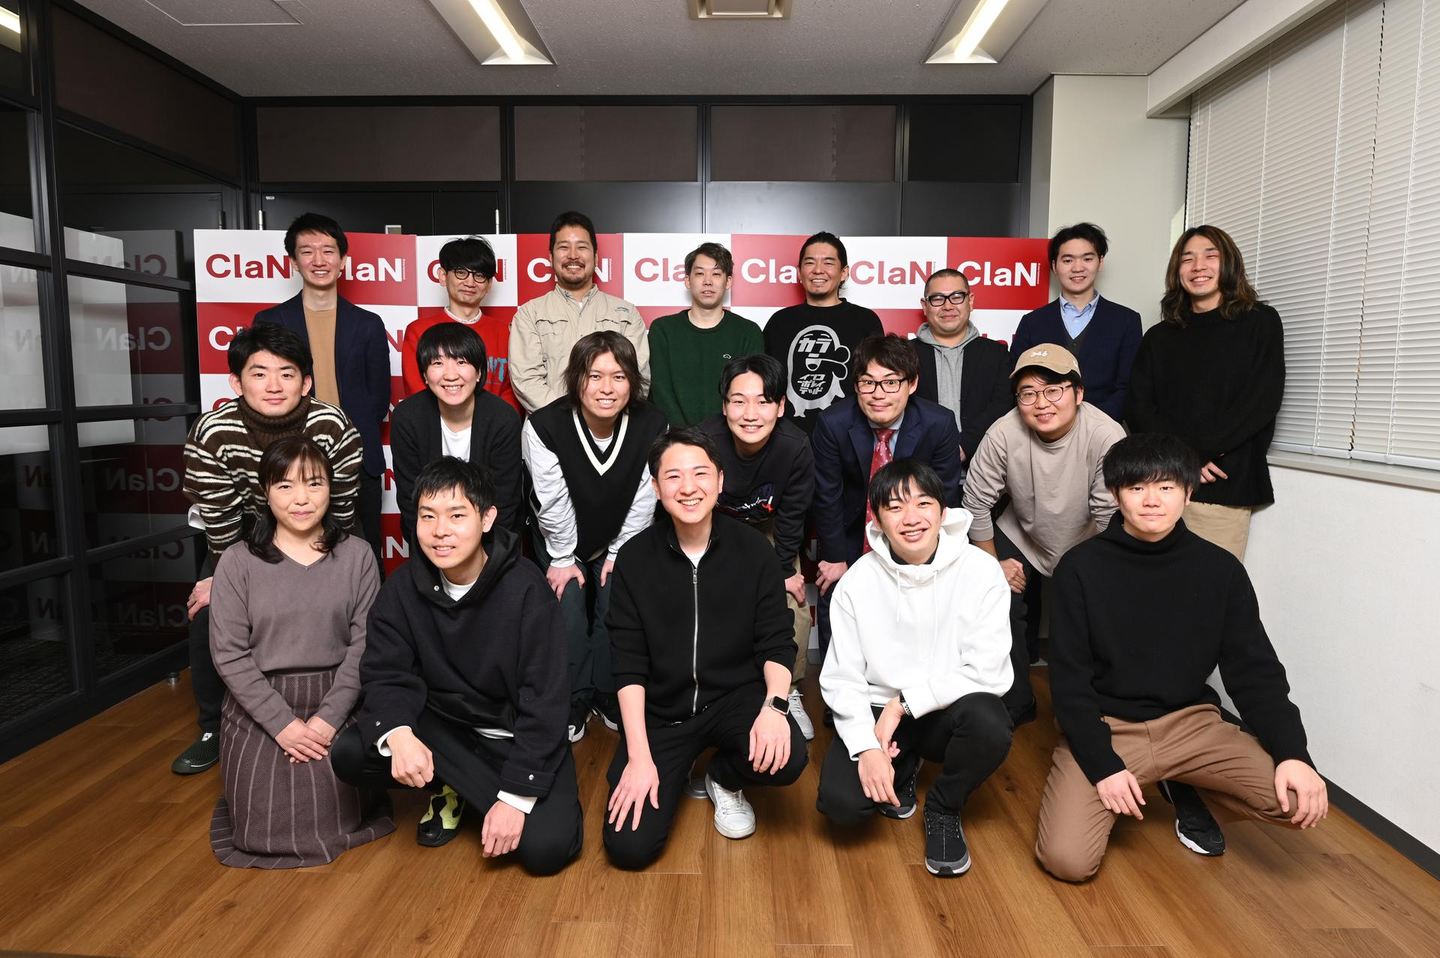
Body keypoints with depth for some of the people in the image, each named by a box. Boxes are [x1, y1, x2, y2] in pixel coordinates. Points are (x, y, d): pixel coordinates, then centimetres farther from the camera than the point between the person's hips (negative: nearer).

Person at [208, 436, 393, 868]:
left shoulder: (356, 555, -3)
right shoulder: (238, 561, -4)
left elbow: (363, 644, -6)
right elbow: (228, 653, -7)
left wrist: (327, 719, -13)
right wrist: (283, 723, -13)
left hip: (334, 705, 0)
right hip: (259, 709, 0)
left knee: (336, 823, -7)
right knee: (264, 828, -4)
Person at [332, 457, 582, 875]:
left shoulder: (526, 589, -21)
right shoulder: (403, 588, -8)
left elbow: (543, 701, -20)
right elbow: (387, 675, -9)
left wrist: (515, 796, -24)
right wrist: (398, 733, -32)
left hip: (520, 738, -4)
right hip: (443, 727, 4)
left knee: (544, 849, -24)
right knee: (349, 755, -20)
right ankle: (450, 787, 7)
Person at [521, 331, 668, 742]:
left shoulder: (651, 425, -23)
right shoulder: (544, 426, -27)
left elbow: (642, 501, -13)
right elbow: (554, 502, -18)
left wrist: (618, 554, -7)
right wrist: (562, 559, -10)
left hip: (619, 542, 1)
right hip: (561, 541, -1)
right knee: (568, 611, -10)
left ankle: (610, 694, 17)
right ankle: (574, 701, 12)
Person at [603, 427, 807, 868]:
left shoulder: (752, 548, -5)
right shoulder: (635, 558, -6)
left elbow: (776, 642, -3)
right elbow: (629, 666, -6)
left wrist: (774, 704, -22)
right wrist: (639, 756, -13)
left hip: (736, 696, 1)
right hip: (660, 711, 0)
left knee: (785, 758, -30)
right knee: (629, 846, -15)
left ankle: (725, 781, 8)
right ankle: (674, 774, 20)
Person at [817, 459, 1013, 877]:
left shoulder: (980, 571, -12)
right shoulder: (857, 582, -9)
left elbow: (987, 672, -16)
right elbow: (842, 679, -7)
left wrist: (904, 703, -19)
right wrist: (867, 747, -22)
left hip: (947, 711, 0)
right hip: (876, 709, 1)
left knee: (990, 724, -34)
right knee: (840, 802, -22)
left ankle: (944, 808, 0)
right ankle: (904, 767, 15)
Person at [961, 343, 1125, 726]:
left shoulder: (1106, 436, -29)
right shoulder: (1004, 433, -25)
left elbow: (1110, 516, -20)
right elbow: (976, 502, -12)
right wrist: (993, 565, -5)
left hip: (1086, 547, -1)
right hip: (1020, 539, 1)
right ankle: (1016, 703, 16)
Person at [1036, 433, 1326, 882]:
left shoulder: (1220, 569, -2)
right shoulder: (1081, 567, -9)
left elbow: (1256, 672, 1)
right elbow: (1069, 678, -8)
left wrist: (1293, 753, -14)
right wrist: (1102, 764, -16)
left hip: (1191, 722, 3)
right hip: (1105, 726, -2)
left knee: (1300, 799, -20)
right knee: (1067, 860, -19)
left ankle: (1187, 789, 11)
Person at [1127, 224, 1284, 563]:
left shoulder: (1260, 323, 8)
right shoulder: (1159, 337, 15)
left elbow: (1264, 400, -3)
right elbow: (1139, 407, 5)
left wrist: (1197, 452, -11)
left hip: (1225, 487, -2)